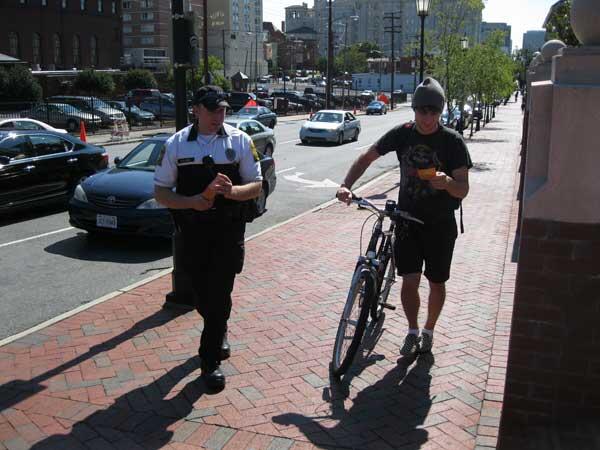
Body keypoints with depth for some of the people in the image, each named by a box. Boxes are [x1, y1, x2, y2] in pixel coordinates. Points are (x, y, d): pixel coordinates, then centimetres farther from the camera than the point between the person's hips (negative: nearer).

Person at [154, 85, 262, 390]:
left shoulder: (240, 141, -2)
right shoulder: (176, 144, -1)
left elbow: (256, 185, 0)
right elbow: (160, 192, 0)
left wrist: (232, 190, -22)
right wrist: (191, 201, -19)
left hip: (229, 230, -1)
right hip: (192, 231, 2)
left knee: (219, 294, -3)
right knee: (201, 293, 12)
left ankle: (210, 359, 11)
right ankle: (219, 333, 43)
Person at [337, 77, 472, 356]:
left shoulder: (452, 141, -13)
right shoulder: (402, 134, -6)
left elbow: (463, 189, -15)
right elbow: (366, 158, 1)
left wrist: (447, 183, -39)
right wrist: (346, 185, -15)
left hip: (440, 224, -1)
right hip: (407, 219, 1)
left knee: (436, 283, 10)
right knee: (410, 281, -4)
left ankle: (428, 331, 34)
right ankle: (413, 331, 20)